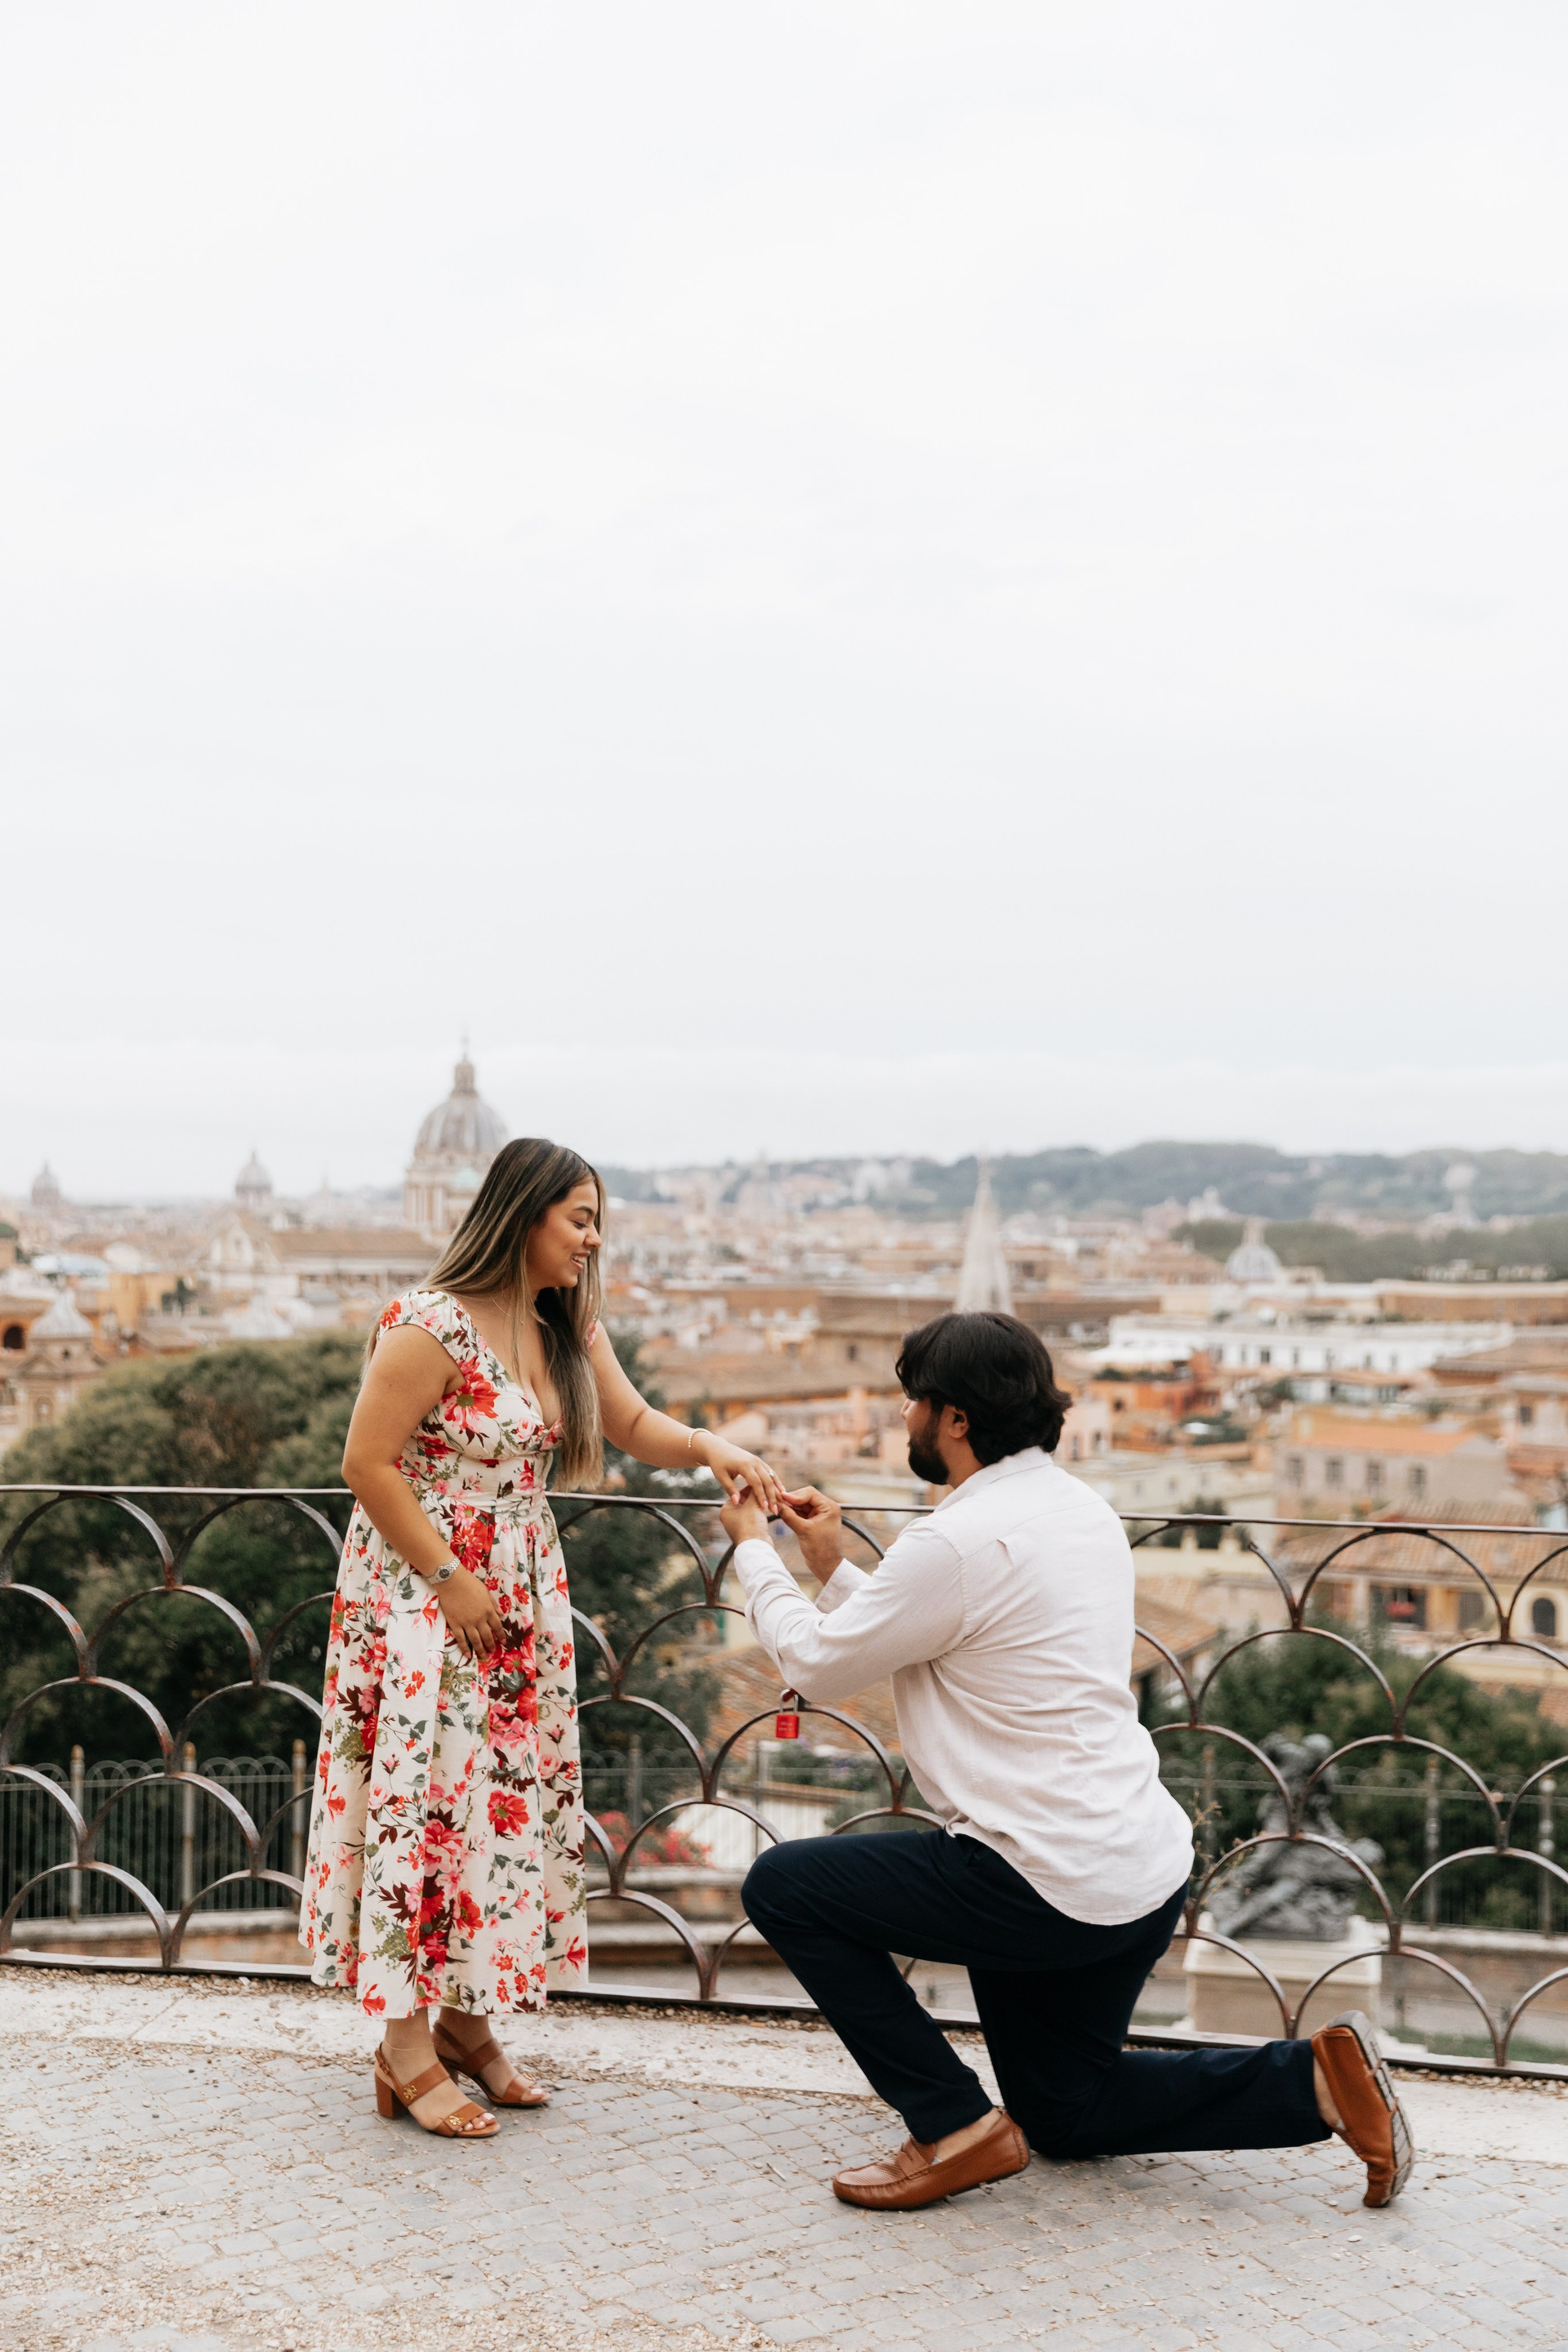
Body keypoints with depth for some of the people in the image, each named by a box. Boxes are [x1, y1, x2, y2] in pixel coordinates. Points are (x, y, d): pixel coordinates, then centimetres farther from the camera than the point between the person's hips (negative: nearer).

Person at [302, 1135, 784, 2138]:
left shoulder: (568, 1329, 6)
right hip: (424, 1593, -8)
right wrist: (449, 1580, -16)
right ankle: (407, 2049, 8)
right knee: (427, 1799, -4)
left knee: (517, 1797, 9)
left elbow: (634, 1425, 10)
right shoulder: (431, 1327, -19)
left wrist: (710, 1447, -11)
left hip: (523, 1596, 8)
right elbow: (367, 1464, -17)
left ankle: (467, 2022, 22)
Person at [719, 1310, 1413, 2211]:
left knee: (784, 1888, 2)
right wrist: (833, 1569, 22)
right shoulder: (1081, 1506, 10)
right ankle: (1314, 2078, 10)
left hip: (1052, 1884, -9)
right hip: (1150, 1874, 9)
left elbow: (817, 1667, -6)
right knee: (1064, 2112, 25)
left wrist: (757, 1552, 9)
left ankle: (957, 2127, 1)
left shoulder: (960, 1542, -18)